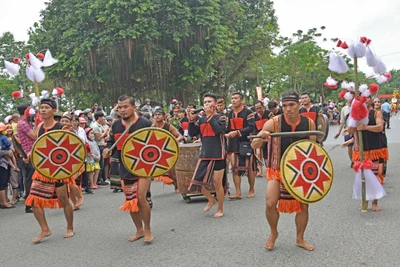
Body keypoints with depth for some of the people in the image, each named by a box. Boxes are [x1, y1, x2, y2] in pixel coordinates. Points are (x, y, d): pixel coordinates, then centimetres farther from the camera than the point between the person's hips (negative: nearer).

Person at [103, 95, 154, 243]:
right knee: (130, 201, 11)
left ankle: (147, 230, 4)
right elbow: (112, 142, 17)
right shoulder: (116, 125, 5)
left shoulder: (145, 123, -9)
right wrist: (108, 149, -3)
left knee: (141, 198, -16)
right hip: (125, 168, 6)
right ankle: (139, 230, 29)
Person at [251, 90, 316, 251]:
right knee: (270, 204, -15)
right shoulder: (274, 123, -19)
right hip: (278, 169, -2)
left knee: (303, 205, 7)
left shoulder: (309, 123, -10)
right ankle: (273, 233, 15)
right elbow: (254, 146, -21)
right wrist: (261, 137, -43)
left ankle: (300, 239, 31)